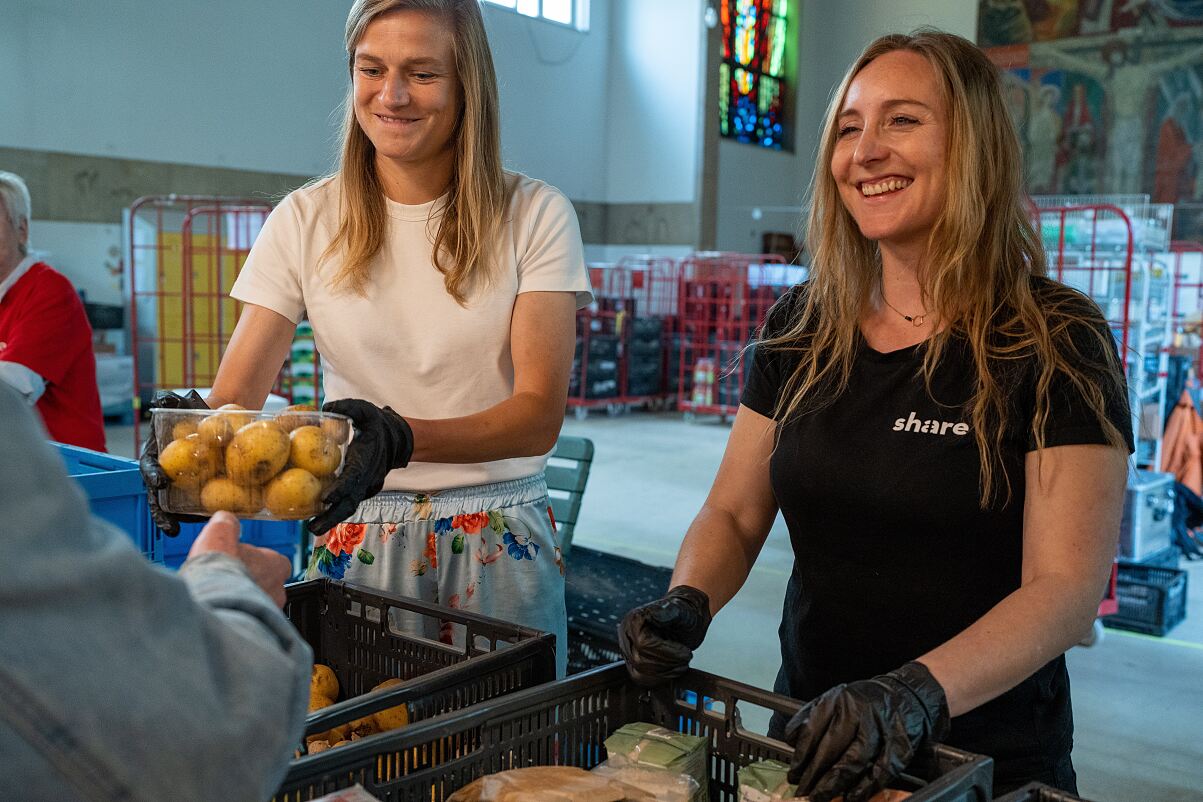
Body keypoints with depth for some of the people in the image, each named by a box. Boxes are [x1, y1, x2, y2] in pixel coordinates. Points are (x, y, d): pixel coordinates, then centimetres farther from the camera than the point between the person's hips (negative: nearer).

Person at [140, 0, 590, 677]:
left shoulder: (536, 216, -7)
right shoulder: (306, 221, -1)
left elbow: (541, 413, -15)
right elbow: (236, 391, -6)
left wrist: (400, 439, -31)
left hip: (501, 539, -1)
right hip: (357, 538, 1)